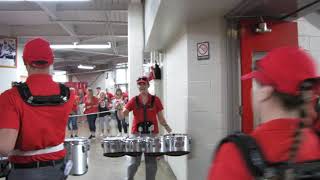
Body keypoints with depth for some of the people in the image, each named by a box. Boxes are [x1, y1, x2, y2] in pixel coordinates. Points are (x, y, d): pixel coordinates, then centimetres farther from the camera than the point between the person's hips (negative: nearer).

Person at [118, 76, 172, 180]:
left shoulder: (155, 100, 2)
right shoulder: (134, 100, 2)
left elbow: (160, 118, 5)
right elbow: (122, 116, -5)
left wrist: (167, 127, -11)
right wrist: (119, 108, -25)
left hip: (152, 134, 0)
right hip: (136, 134, 0)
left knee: (151, 162, 10)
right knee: (134, 162, 4)